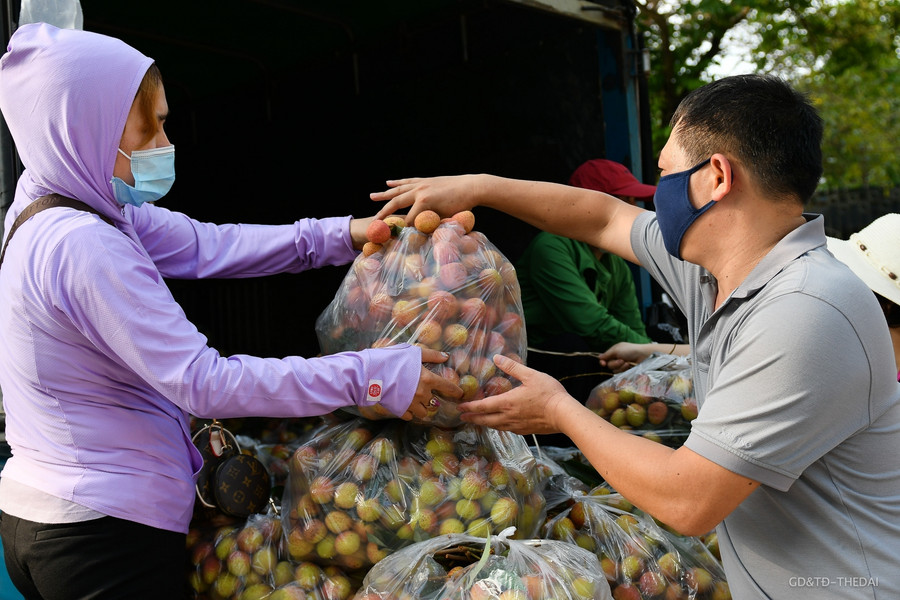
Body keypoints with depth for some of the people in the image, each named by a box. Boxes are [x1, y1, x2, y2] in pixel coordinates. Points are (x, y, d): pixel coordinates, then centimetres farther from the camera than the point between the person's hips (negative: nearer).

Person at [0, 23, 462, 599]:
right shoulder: (83, 247, -26)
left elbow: (205, 245, 3)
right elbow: (204, 382, -28)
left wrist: (342, 234, -5)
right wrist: (370, 377, -26)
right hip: (108, 533, -9)